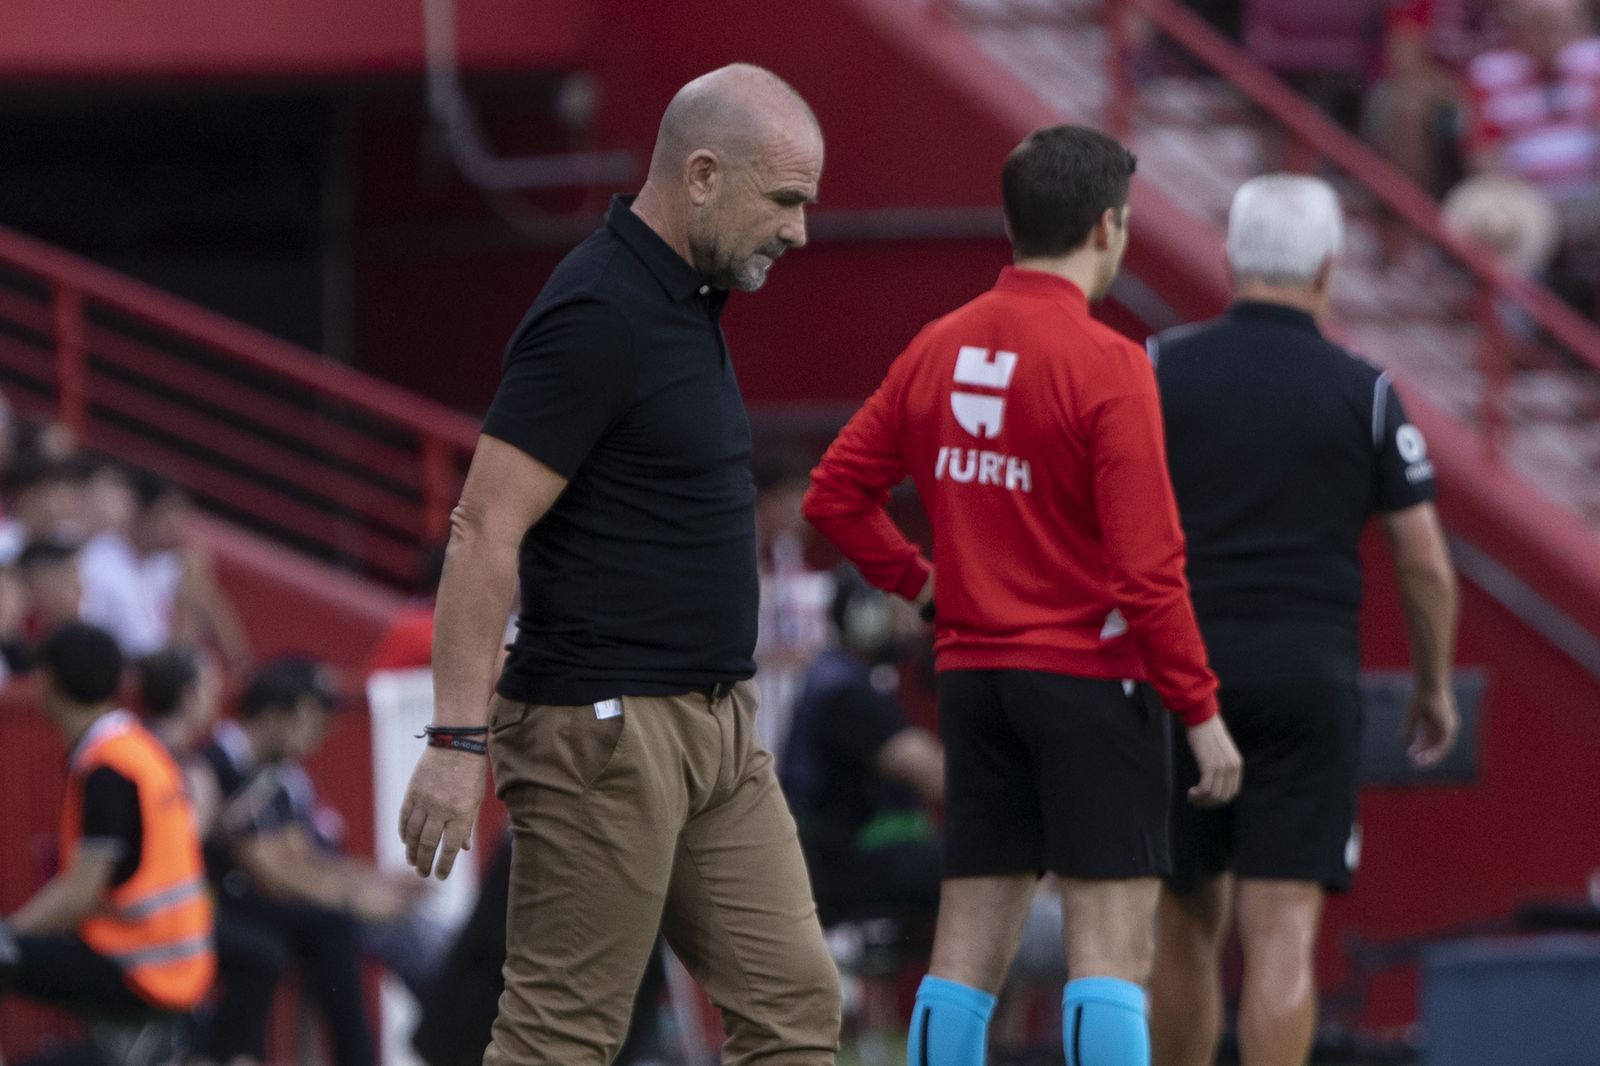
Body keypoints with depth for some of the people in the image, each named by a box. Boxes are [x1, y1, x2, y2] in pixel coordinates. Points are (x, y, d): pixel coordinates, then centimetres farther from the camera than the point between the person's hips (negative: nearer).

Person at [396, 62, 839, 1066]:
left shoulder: (686, 301, 13)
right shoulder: (596, 316, -17)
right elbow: (487, 532, -20)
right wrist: (459, 739, -23)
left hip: (715, 721, 10)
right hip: (608, 724, -10)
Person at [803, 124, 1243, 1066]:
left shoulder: (939, 349, 6)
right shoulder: (1106, 365, -14)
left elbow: (835, 494, 11)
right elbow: (1148, 565, -16)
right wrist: (1202, 711, -10)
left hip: (972, 671, 7)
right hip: (1089, 675, -7)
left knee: (970, 944, 8)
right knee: (1112, 943, -6)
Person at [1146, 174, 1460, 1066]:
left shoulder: (1162, 370, 2)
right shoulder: (1365, 392, 0)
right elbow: (1427, 565, 1)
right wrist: (1435, 687, 15)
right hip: (1311, 676, -2)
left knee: (1191, 928, 14)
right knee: (1284, 934, -5)